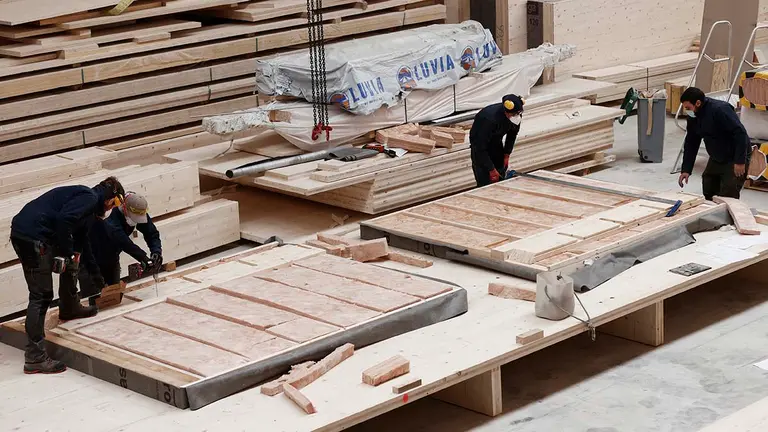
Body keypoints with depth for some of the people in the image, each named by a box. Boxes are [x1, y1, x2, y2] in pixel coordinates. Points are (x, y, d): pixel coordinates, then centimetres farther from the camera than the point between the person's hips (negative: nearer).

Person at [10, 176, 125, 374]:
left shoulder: (87, 198, 26)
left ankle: (70, 308, 50)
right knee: (41, 296, -8)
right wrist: (66, 252, -12)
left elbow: (82, 242, 39)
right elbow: (64, 219, -23)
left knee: (72, 259, 29)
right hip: (33, 237, -10)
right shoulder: (90, 198, -5)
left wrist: (96, 276, 47)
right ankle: (35, 358, -8)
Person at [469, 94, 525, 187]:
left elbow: (512, 135, 3)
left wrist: (507, 155, -5)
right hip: (480, 145, -6)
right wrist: (491, 169, -29)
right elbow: (480, 148, -33)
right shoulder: (489, 119, -39)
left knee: (501, 178, 4)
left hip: (496, 143, 6)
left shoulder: (517, 115, -19)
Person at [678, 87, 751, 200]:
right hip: (716, 159, 9)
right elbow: (691, 144, 6)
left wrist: (740, 161, -28)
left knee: (728, 195, -14)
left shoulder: (720, 110, -27)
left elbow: (740, 133, -29)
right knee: (708, 193, 11)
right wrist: (686, 170, 0)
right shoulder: (693, 117, -1)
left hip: (734, 158, -8)